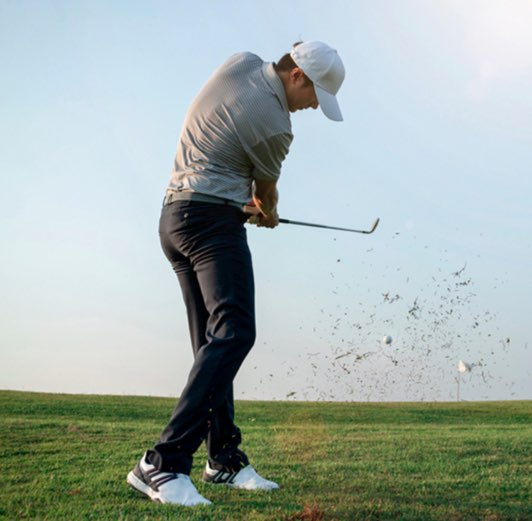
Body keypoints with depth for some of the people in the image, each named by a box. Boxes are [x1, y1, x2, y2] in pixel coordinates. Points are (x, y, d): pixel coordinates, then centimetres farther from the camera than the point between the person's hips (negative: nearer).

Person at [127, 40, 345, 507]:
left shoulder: (240, 63, 11)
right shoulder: (275, 126, -14)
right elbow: (267, 192, 5)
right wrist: (268, 213, 29)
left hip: (176, 216, 10)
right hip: (213, 219, -10)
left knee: (214, 341, 8)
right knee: (234, 331, -20)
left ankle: (225, 458, 11)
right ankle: (163, 463, -26)